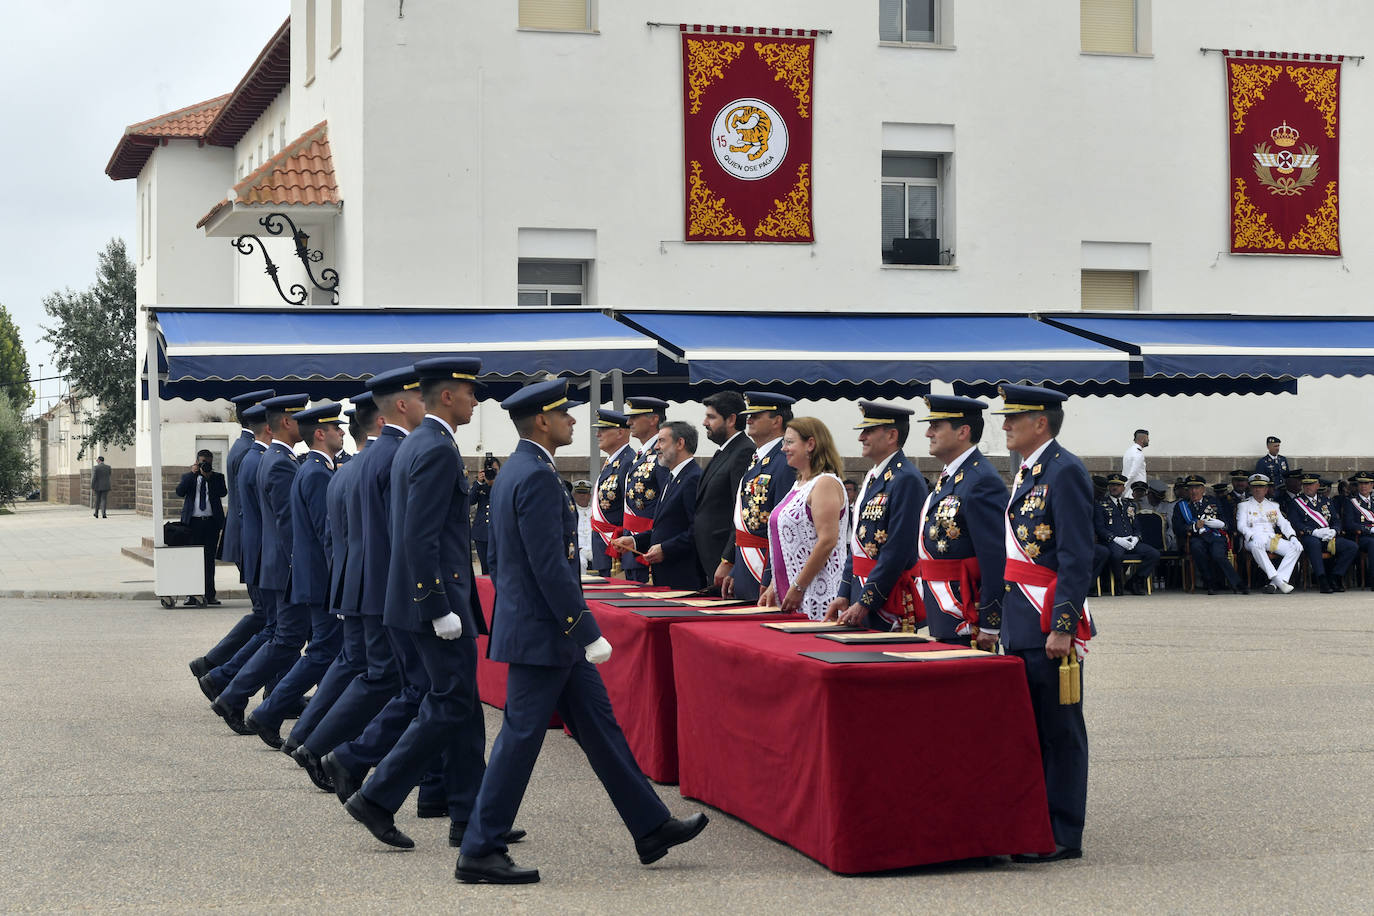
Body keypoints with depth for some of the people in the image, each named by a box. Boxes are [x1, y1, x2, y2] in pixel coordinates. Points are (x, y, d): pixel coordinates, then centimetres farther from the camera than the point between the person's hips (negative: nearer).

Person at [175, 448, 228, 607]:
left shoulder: (217, 477, 10)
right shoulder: (188, 477, 10)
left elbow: (223, 493, -8)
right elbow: (180, 492, -8)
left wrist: (208, 477, -11)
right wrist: (192, 474, -11)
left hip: (212, 522, 1)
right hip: (193, 522, -1)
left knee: (209, 559, 4)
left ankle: (209, 594, 8)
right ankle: (192, 594, -1)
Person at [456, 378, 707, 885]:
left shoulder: (512, 473, 13)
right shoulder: (537, 478, -19)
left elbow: (496, 559, 19)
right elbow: (551, 567, -24)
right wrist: (588, 633, -20)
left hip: (537, 631, 11)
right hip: (543, 635, -11)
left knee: (599, 725, 13)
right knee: (520, 739, -3)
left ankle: (651, 828, 20)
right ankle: (479, 853, 4)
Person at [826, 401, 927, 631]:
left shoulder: (907, 480, -14)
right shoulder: (872, 478, 16)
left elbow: (897, 551, -19)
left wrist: (864, 603, -18)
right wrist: (844, 595, 13)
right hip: (861, 595, 9)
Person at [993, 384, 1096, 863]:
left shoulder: (1065, 471, -13)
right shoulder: (1026, 472, 16)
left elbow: (1077, 557, -18)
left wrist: (1062, 626, -22)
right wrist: (1001, 620, 21)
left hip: (1051, 624, -9)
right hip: (1020, 625, 10)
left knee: (1059, 729, -2)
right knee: (1027, 725, 14)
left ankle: (1063, 835, 5)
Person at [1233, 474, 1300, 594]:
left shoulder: (1273, 505, 24)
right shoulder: (1244, 505, 13)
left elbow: (1283, 523, 15)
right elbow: (1241, 525, -1)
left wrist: (1293, 537, -6)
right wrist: (1253, 536, -23)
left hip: (1272, 538, 4)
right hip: (1254, 538, -4)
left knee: (1296, 548, -22)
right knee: (1256, 546, -41)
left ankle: (1274, 584, -32)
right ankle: (1278, 580, -42)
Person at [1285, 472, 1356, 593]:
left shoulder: (1326, 500, 21)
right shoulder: (1295, 503, 8)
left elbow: (1337, 520, 17)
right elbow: (1295, 524, -5)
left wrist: (1333, 531, -7)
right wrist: (1315, 532, -18)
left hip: (1329, 538, 5)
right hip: (1308, 537, -5)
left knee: (1352, 547, -17)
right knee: (1314, 543, -41)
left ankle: (1334, 578, -12)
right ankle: (1322, 580, -41)